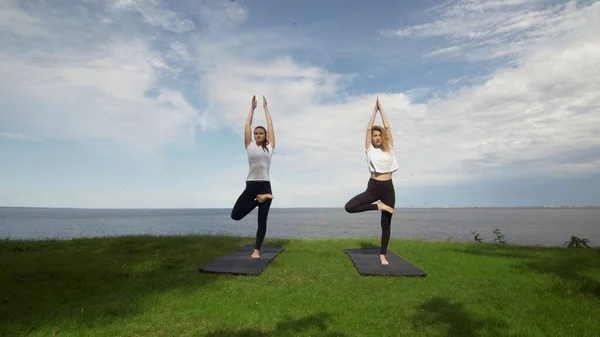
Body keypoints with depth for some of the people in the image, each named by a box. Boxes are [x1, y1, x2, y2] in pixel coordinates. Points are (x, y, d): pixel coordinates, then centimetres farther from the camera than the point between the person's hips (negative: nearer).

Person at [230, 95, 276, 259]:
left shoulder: (270, 147, 9)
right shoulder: (249, 146, 9)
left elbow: (270, 125, 14)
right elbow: (247, 125, 12)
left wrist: (265, 108, 22)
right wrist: (252, 108, 17)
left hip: (265, 185, -1)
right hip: (250, 185, 1)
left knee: (262, 220, 3)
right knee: (235, 215, -9)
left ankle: (256, 250, 14)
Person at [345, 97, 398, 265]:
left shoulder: (389, 149, 6)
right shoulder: (370, 149, 4)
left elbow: (387, 127, 4)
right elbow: (368, 129, 2)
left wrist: (381, 110, 9)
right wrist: (375, 110, 8)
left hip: (388, 188, 0)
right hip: (373, 188, 0)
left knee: (386, 223, 7)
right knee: (349, 207, -18)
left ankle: (382, 255, 20)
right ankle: (378, 205, -5)